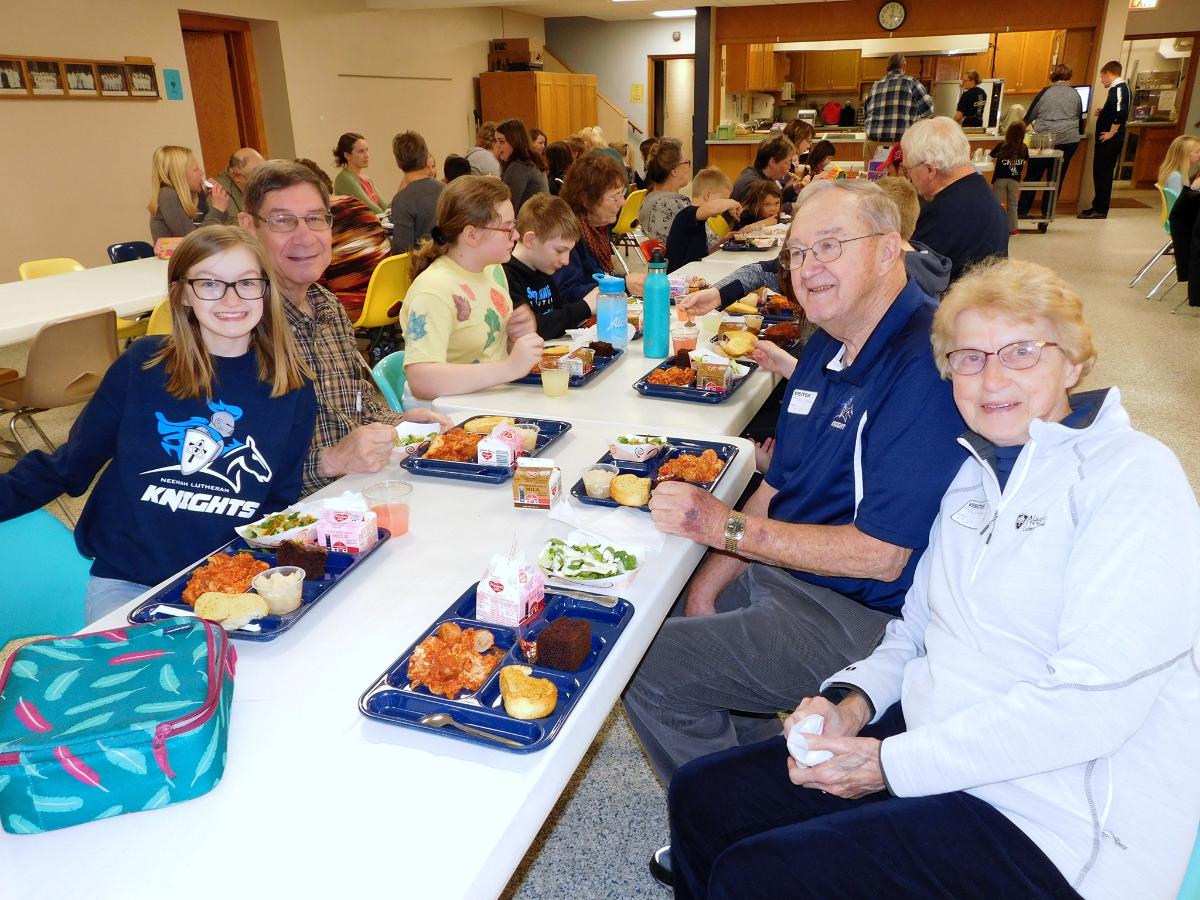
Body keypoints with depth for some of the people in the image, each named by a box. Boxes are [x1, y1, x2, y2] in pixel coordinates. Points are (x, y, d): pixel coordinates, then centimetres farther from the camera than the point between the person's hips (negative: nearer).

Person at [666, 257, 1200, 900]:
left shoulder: (1134, 477, -15)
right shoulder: (977, 472, 10)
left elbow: (1094, 700, -23)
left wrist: (893, 763, -19)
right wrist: (851, 702, -5)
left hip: (1054, 821, -7)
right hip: (924, 737, 7)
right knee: (700, 798, 2)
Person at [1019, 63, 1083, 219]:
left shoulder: (1045, 92, 1)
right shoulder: (1075, 94, 7)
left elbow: (1030, 114, 6)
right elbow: (1079, 117, 17)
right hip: (1068, 139, 1)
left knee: (1033, 175, 6)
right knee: (1056, 177, 8)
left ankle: (1022, 210, 5)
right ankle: (1047, 212, 10)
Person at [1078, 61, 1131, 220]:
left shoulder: (1119, 89, -14)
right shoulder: (1118, 88, 16)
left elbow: (1121, 113, -27)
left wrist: (1111, 133, -20)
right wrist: (1103, 113, 9)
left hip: (1110, 140, -10)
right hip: (1106, 141, 10)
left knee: (1103, 174, -5)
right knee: (1100, 173, 14)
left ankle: (1100, 210, -1)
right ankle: (1098, 206, 21)